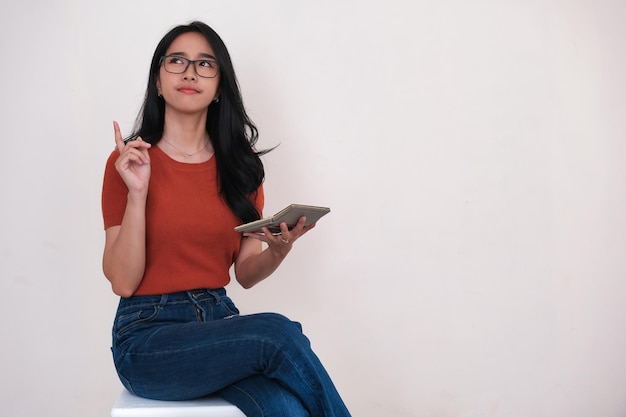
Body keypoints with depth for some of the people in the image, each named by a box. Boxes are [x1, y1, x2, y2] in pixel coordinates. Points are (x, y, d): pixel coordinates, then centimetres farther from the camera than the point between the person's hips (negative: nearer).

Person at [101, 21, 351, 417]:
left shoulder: (240, 163, 8)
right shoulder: (129, 162, -3)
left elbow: (246, 273, 9)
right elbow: (123, 282, -8)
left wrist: (280, 248, -12)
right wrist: (137, 193, -19)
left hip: (220, 321, 3)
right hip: (148, 335, -3)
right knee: (278, 333, -29)